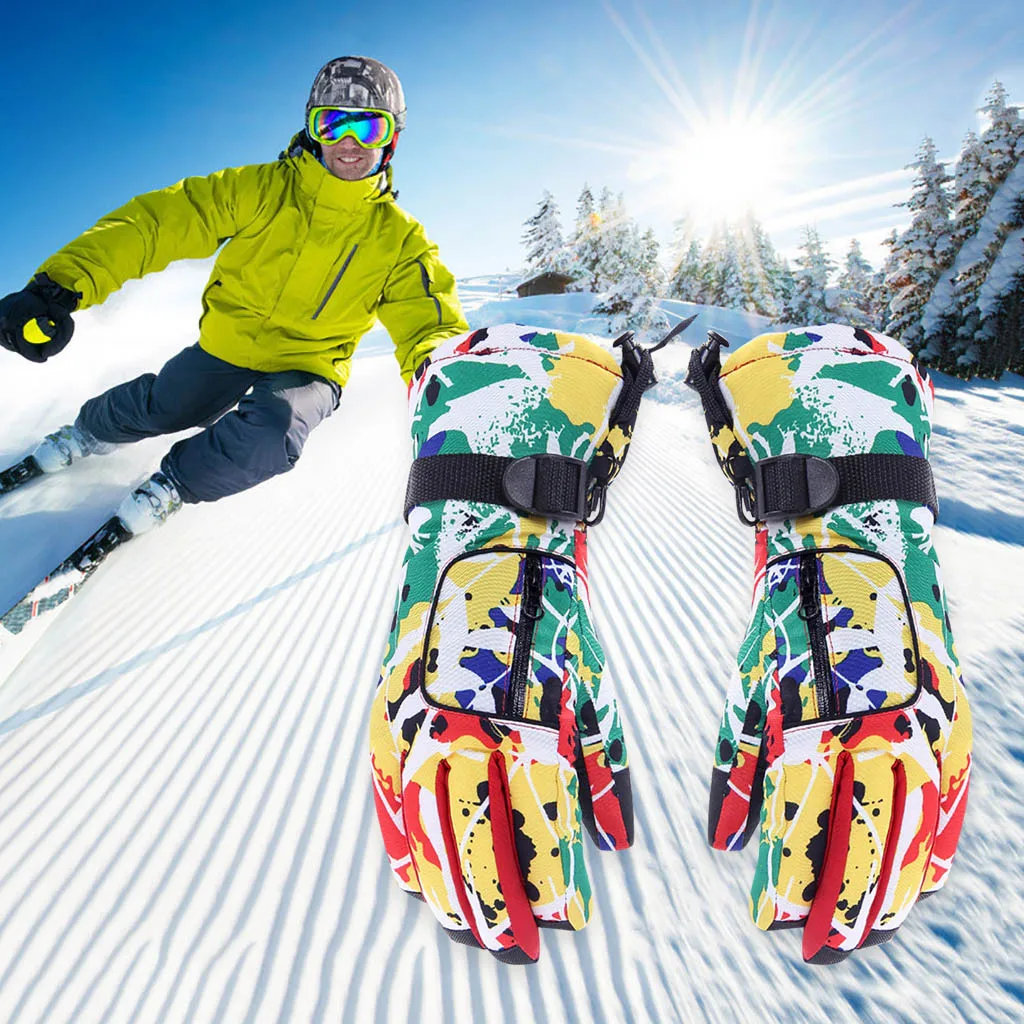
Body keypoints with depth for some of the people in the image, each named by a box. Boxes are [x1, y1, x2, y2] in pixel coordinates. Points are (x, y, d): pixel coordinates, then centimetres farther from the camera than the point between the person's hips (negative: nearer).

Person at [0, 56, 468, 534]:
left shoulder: (398, 238, -9)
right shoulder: (260, 190, -11)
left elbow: (428, 319, -14)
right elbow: (159, 220, -15)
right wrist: (61, 284, -28)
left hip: (308, 368, -1)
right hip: (227, 346, 2)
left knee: (270, 437, -30)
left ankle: (173, 485, 3)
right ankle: (86, 434, 37)